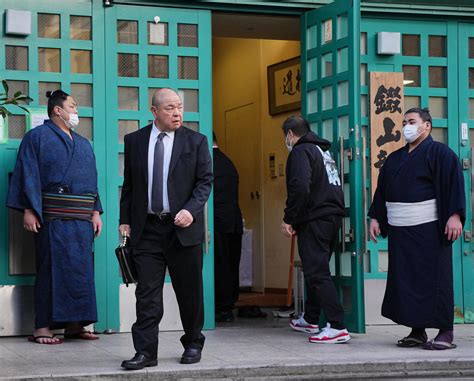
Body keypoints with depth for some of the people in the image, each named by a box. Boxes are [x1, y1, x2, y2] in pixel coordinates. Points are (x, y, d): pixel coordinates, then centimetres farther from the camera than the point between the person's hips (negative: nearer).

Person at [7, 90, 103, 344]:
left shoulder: (84, 144, 22)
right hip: (52, 216, -6)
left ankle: (74, 324, 9)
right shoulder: (38, 137, 2)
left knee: (81, 269, 4)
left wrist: (96, 212, 11)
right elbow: (28, 175, -5)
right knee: (52, 268, -8)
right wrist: (29, 211, -14)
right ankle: (43, 327, -5)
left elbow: (92, 180, 21)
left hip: (82, 218, 6)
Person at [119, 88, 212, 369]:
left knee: (190, 291, 7)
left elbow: (205, 181, 0)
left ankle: (193, 344, 24)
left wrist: (191, 211, -15)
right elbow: (129, 184, 11)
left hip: (183, 227, -1)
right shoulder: (135, 141, 8)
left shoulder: (196, 141, 3)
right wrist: (125, 220, 4)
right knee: (147, 292, -2)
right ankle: (146, 351, -1)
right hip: (147, 228, 1)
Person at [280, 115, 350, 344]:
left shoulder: (300, 151, -8)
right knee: (316, 270, 20)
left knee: (317, 273, -10)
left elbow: (300, 187, -23)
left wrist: (289, 219, -15)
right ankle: (310, 319, 32)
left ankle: (337, 327, -15)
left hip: (314, 220, -9)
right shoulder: (323, 150, 20)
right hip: (333, 216, 9)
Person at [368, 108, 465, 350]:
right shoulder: (394, 159, 18)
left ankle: (446, 333, -3)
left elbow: (454, 182, -11)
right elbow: (381, 190, 21)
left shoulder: (439, 153, -2)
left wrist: (455, 215, -21)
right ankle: (417, 331, 11)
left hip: (428, 229, -6)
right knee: (405, 281, 4)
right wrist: (375, 218, 12)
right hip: (399, 230, 7)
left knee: (434, 279, -6)